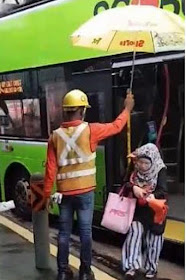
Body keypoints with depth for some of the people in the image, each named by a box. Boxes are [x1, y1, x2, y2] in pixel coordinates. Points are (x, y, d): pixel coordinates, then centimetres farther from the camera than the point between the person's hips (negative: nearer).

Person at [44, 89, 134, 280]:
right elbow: (116, 127, 6)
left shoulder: (55, 135, 0)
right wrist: (127, 109, 22)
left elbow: (50, 168, -1)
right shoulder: (90, 130, -9)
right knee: (85, 231, 6)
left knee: (64, 232, 11)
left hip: (64, 192, 3)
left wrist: (47, 194, 6)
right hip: (84, 192, -3)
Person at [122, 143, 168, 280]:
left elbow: (163, 191, -20)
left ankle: (151, 269, 21)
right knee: (135, 230, -18)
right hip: (138, 210, 2)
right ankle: (133, 266, -16)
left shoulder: (160, 171, -11)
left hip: (154, 211, -1)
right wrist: (133, 188, -28)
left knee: (153, 238, 3)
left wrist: (153, 196, -41)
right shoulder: (134, 171, -2)